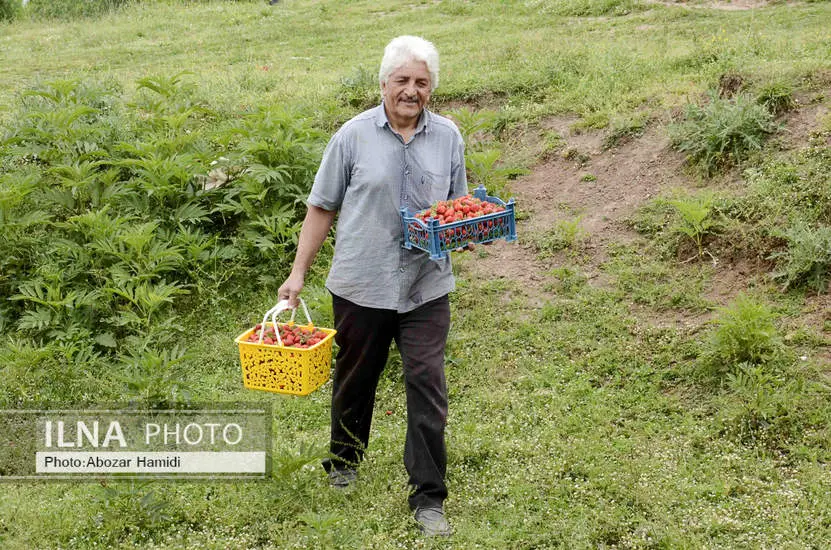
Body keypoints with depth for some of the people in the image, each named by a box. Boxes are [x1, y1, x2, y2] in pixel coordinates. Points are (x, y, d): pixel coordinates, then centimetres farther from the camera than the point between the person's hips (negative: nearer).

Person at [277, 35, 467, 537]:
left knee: (428, 388, -3)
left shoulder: (448, 137, 4)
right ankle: (344, 463, 42)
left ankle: (429, 497, 10)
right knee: (355, 380, 17)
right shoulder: (353, 136, -3)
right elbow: (322, 208, 2)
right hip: (361, 284, 0)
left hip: (426, 287, 1)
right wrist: (298, 274, 0)